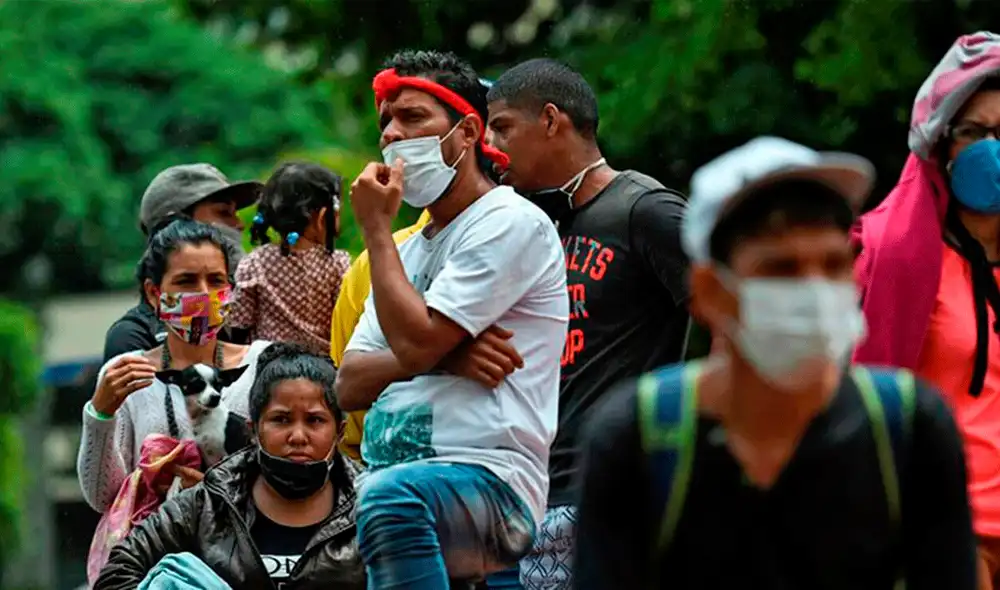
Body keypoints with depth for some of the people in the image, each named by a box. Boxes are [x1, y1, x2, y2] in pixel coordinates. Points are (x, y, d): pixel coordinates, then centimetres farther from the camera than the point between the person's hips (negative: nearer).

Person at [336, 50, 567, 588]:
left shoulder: (510, 222, -1)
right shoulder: (413, 248, 26)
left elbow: (415, 341, -12)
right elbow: (349, 387, 15)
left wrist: (376, 229, 0)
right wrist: (445, 357, -4)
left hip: (491, 483, -9)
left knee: (390, 496, -39)